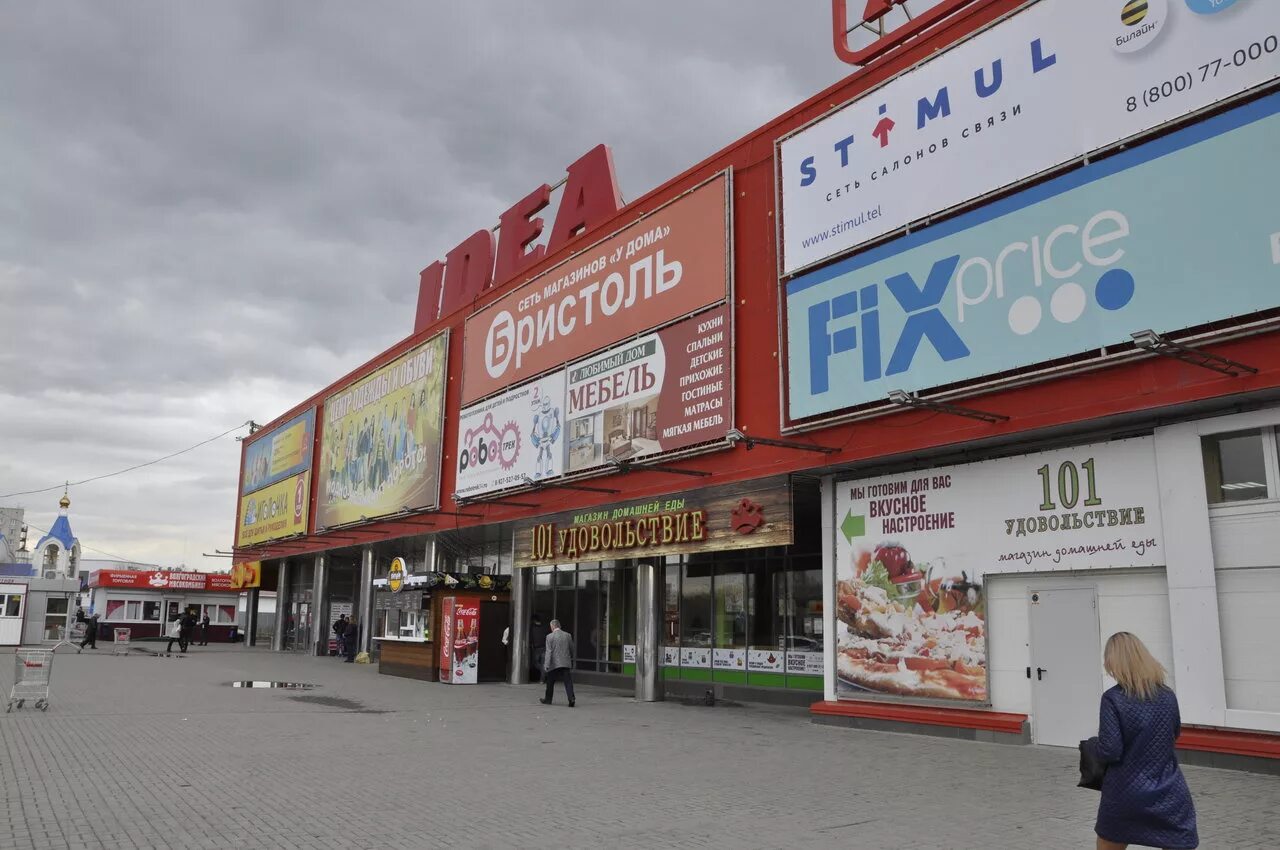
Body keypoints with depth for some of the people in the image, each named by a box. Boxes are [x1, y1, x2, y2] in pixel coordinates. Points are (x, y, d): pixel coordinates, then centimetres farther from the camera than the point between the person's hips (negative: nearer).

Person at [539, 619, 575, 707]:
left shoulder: (550, 637, -6)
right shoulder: (568, 635, 5)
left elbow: (548, 652, -11)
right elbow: (571, 649, 12)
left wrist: (546, 665, -12)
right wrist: (571, 659, 30)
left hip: (554, 663, -2)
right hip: (565, 663, 2)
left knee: (550, 682, 14)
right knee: (568, 682, -1)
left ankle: (548, 699, 26)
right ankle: (571, 699, -17)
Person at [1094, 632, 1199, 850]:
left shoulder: (1113, 698, -14)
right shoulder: (1167, 695, 1)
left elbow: (1109, 752, -18)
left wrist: (1097, 745, 2)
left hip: (1125, 795, -3)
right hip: (1170, 796, 3)